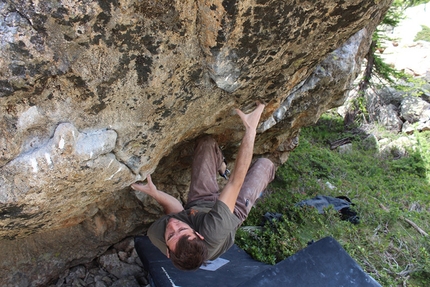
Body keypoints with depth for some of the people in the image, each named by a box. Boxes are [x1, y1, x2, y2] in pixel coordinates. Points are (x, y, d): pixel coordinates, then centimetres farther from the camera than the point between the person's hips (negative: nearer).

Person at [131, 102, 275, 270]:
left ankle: (221, 167, 40)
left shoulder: (155, 233, -38)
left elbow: (176, 209, -15)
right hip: (234, 210, -3)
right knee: (264, 164, 12)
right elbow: (235, 181, -43)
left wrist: (154, 193, -29)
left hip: (197, 203, 3)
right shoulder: (214, 232, -49)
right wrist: (251, 128, -37)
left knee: (207, 142, 3)